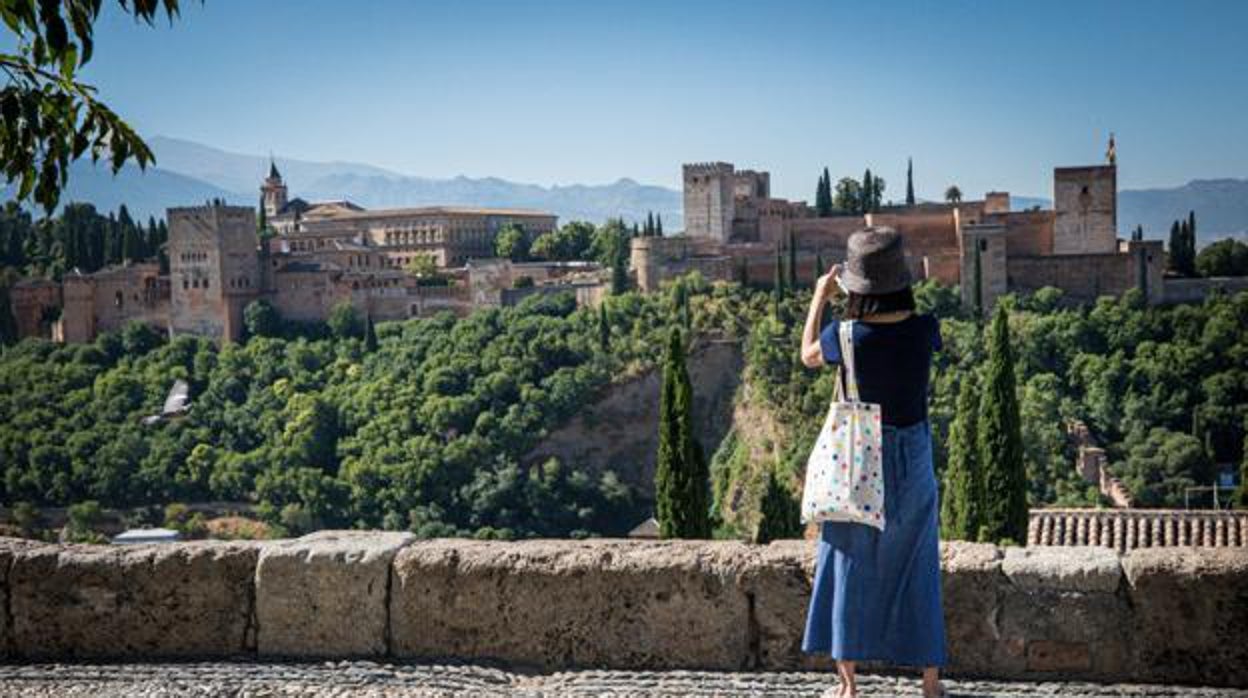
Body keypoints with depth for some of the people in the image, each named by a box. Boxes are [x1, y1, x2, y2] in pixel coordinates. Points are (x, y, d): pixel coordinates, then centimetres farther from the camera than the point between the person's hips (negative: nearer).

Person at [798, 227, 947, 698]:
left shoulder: (845, 336, -18)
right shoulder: (924, 329, -14)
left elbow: (808, 356, 5)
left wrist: (819, 298, 14)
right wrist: (892, 288, 15)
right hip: (912, 458, 1)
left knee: (849, 563, 12)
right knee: (915, 567, 13)